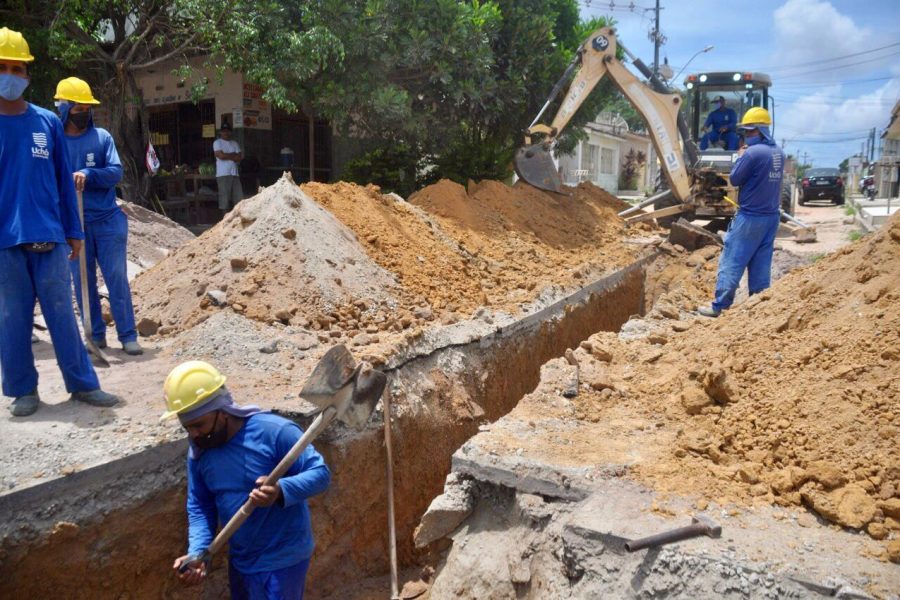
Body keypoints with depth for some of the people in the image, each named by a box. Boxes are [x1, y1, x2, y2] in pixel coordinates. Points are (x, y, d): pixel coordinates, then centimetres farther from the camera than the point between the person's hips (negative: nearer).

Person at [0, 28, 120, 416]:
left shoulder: (48, 122, 6)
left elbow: (63, 181, 9)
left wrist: (73, 231, 9)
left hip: (47, 236, 1)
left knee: (62, 314, 7)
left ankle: (83, 384, 15)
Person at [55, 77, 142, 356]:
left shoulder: (102, 136, 2)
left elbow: (116, 172, -5)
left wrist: (87, 174, -20)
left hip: (108, 220, -1)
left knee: (117, 279, 0)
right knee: (83, 282, 7)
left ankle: (128, 336, 5)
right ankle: (96, 335, 18)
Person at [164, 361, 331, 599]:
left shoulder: (275, 432, -24)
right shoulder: (198, 452, -3)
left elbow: (320, 473, -22)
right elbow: (199, 507, 3)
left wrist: (282, 490, -40)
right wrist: (197, 553, -13)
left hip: (282, 559, -6)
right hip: (240, 558, 7)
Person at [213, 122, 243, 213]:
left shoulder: (234, 143, 17)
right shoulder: (217, 143, 4)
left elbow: (239, 158, 6)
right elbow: (221, 155, -12)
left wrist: (227, 156, -5)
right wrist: (233, 155, 1)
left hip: (234, 174, 5)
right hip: (223, 174, -5)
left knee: (238, 198, 0)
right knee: (225, 198, -5)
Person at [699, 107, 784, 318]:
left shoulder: (753, 152, -17)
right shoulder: (779, 153, 10)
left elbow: (735, 179, -10)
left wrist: (740, 157, 5)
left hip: (750, 217, -8)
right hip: (772, 216, 8)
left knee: (731, 261, -3)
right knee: (761, 263, 10)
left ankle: (719, 306, -2)